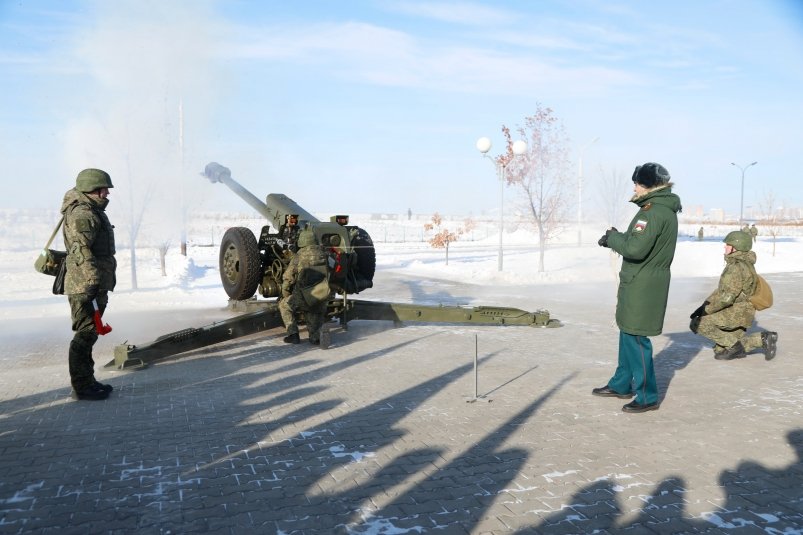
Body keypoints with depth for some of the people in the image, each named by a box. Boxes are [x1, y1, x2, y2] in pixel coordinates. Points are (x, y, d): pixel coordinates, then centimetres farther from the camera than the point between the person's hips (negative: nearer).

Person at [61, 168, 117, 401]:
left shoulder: (92, 212, 19)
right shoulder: (82, 214, -14)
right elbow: (81, 251, -24)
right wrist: (95, 281, -29)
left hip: (95, 285, 11)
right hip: (86, 286, -11)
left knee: (88, 335, 15)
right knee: (85, 335, -6)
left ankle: (87, 381, 23)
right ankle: (82, 387, 0)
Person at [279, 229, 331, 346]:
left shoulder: (298, 256, -3)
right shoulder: (323, 254, 6)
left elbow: (287, 279, 3)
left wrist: (285, 296, 20)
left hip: (306, 298, -3)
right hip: (324, 299, 4)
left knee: (284, 305, 23)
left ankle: (293, 334, 14)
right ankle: (315, 335, 15)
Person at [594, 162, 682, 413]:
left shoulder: (654, 212, -19)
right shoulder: (662, 209, 14)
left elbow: (636, 248, -27)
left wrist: (612, 237, -10)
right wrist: (615, 238, 3)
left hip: (643, 285, -11)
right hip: (638, 282, 11)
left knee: (636, 337, -4)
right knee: (627, 333, 18)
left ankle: (647, 396, 5)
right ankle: (622, 384, 31)